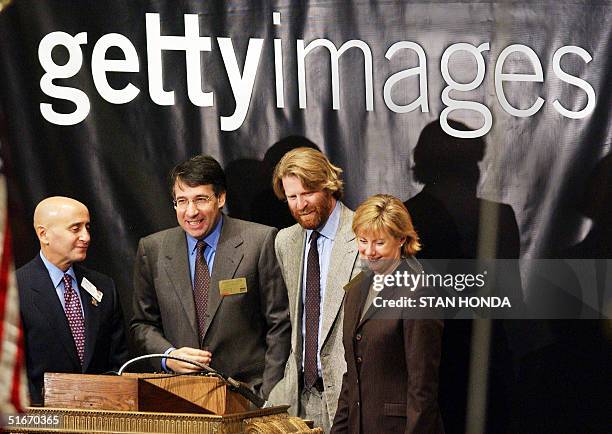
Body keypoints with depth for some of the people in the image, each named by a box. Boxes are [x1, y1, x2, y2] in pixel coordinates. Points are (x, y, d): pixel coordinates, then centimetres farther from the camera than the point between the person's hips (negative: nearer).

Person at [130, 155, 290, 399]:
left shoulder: (260, 241, -2)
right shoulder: (152, 250, 8)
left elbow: (279, 324, -1)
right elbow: (143, 323, 15)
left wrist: (268, 397, -6)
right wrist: (169, 356, -5)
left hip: (248, 394, -3)